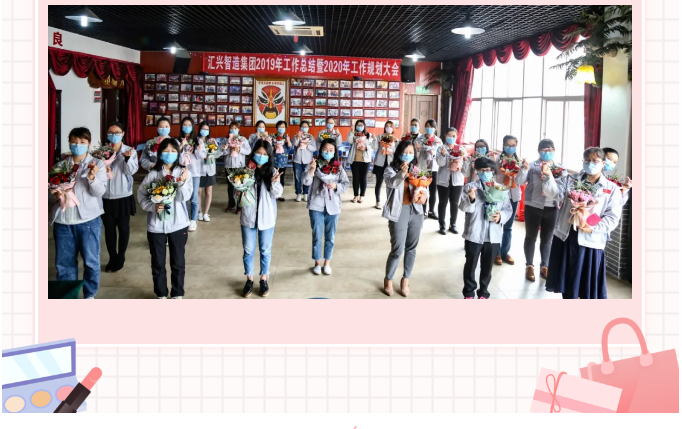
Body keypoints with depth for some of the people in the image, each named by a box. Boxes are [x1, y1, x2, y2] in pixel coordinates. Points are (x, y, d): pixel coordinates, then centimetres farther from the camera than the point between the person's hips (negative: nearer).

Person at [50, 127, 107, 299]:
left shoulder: (97, 164, 0)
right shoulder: (59, 165, 9)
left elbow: (99, 192, -10)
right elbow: (51, 193, 12)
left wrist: (92, 177, -29)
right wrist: (55, 194, -11)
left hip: (88, 220, -3)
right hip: (62, 220, 3)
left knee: (90, 260, 4)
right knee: (63, 262, 10)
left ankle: (89, 296, 19)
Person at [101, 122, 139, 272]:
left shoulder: (130, 151, -1)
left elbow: (132, 171, -12)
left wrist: (128, 158, -29)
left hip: (123, 196, -1)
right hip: (106, 196, 2)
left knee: (123, 228, 8)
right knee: (109, 228, 9)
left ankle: (120, 257, 23)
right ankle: (112, 258, 23)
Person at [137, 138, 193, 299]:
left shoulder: (183, 172, -5)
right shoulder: (153, 173, -3)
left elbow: (184, 197, -15)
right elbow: (141, 194, 0)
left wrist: (182, 182, -33)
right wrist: (152, 206, -16)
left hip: (178, 224, -1)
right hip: (156, 225, 1)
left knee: (178, 262, 11)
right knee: (158, 262, 12)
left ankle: (177, 294, 27)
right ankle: (161, 294, 29)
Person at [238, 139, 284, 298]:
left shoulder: (272, 171, -3)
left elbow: (278, 193, -5)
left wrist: (275, 183, -24)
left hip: (266, 217, 0)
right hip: (248, 216, 0)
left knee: (265, 250, 12)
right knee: (248, 250, 11)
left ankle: (263, 279, 27)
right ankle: (249, 280, 27)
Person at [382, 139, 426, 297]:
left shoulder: (416, 169, 9)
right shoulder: (391, 169, -6)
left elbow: (425, 186, 8)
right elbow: (391, 183, -25)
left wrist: (425, 194, -15)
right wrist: (402, 173, -45)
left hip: (416, 211, 5)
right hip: (399, 212, -5)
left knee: (411, 248, 12)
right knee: (397, 250, -3)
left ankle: (405, 280, 27)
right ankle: (388, 280, 20)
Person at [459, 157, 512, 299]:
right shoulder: (470, 186, -2)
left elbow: (508, 209, 8)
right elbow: (463, 207, -11)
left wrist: (501, 216, -12)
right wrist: (471, 199, -31)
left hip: (493, 235, 3)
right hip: (474, 233, -3)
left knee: (487, 265, 12)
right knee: (471, 263, 5)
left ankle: (483, 292, 26)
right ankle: (469, 292, 18)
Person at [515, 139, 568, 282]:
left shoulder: (560, 168, 5)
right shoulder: (532, 166, -3)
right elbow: (519, 182, -10)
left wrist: (549, 175, -15)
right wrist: (524, 169, -25)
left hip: (551, 208, 2)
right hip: (533, 206, -2)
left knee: (547, 238, 10)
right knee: (531, 236, 6)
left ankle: (544, 266, 21)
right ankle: (529, 266, 16)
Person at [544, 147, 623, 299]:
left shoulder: (612, 189, 1)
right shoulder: (570, 180, 7)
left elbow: (612, 217, -6)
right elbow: (555, 193, -10)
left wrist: (594, 228, -21)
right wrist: (548, 176, -28)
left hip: (590, 241, -3)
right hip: (566, 237, 3)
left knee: (589, 285, 3)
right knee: (567, 281, 14)